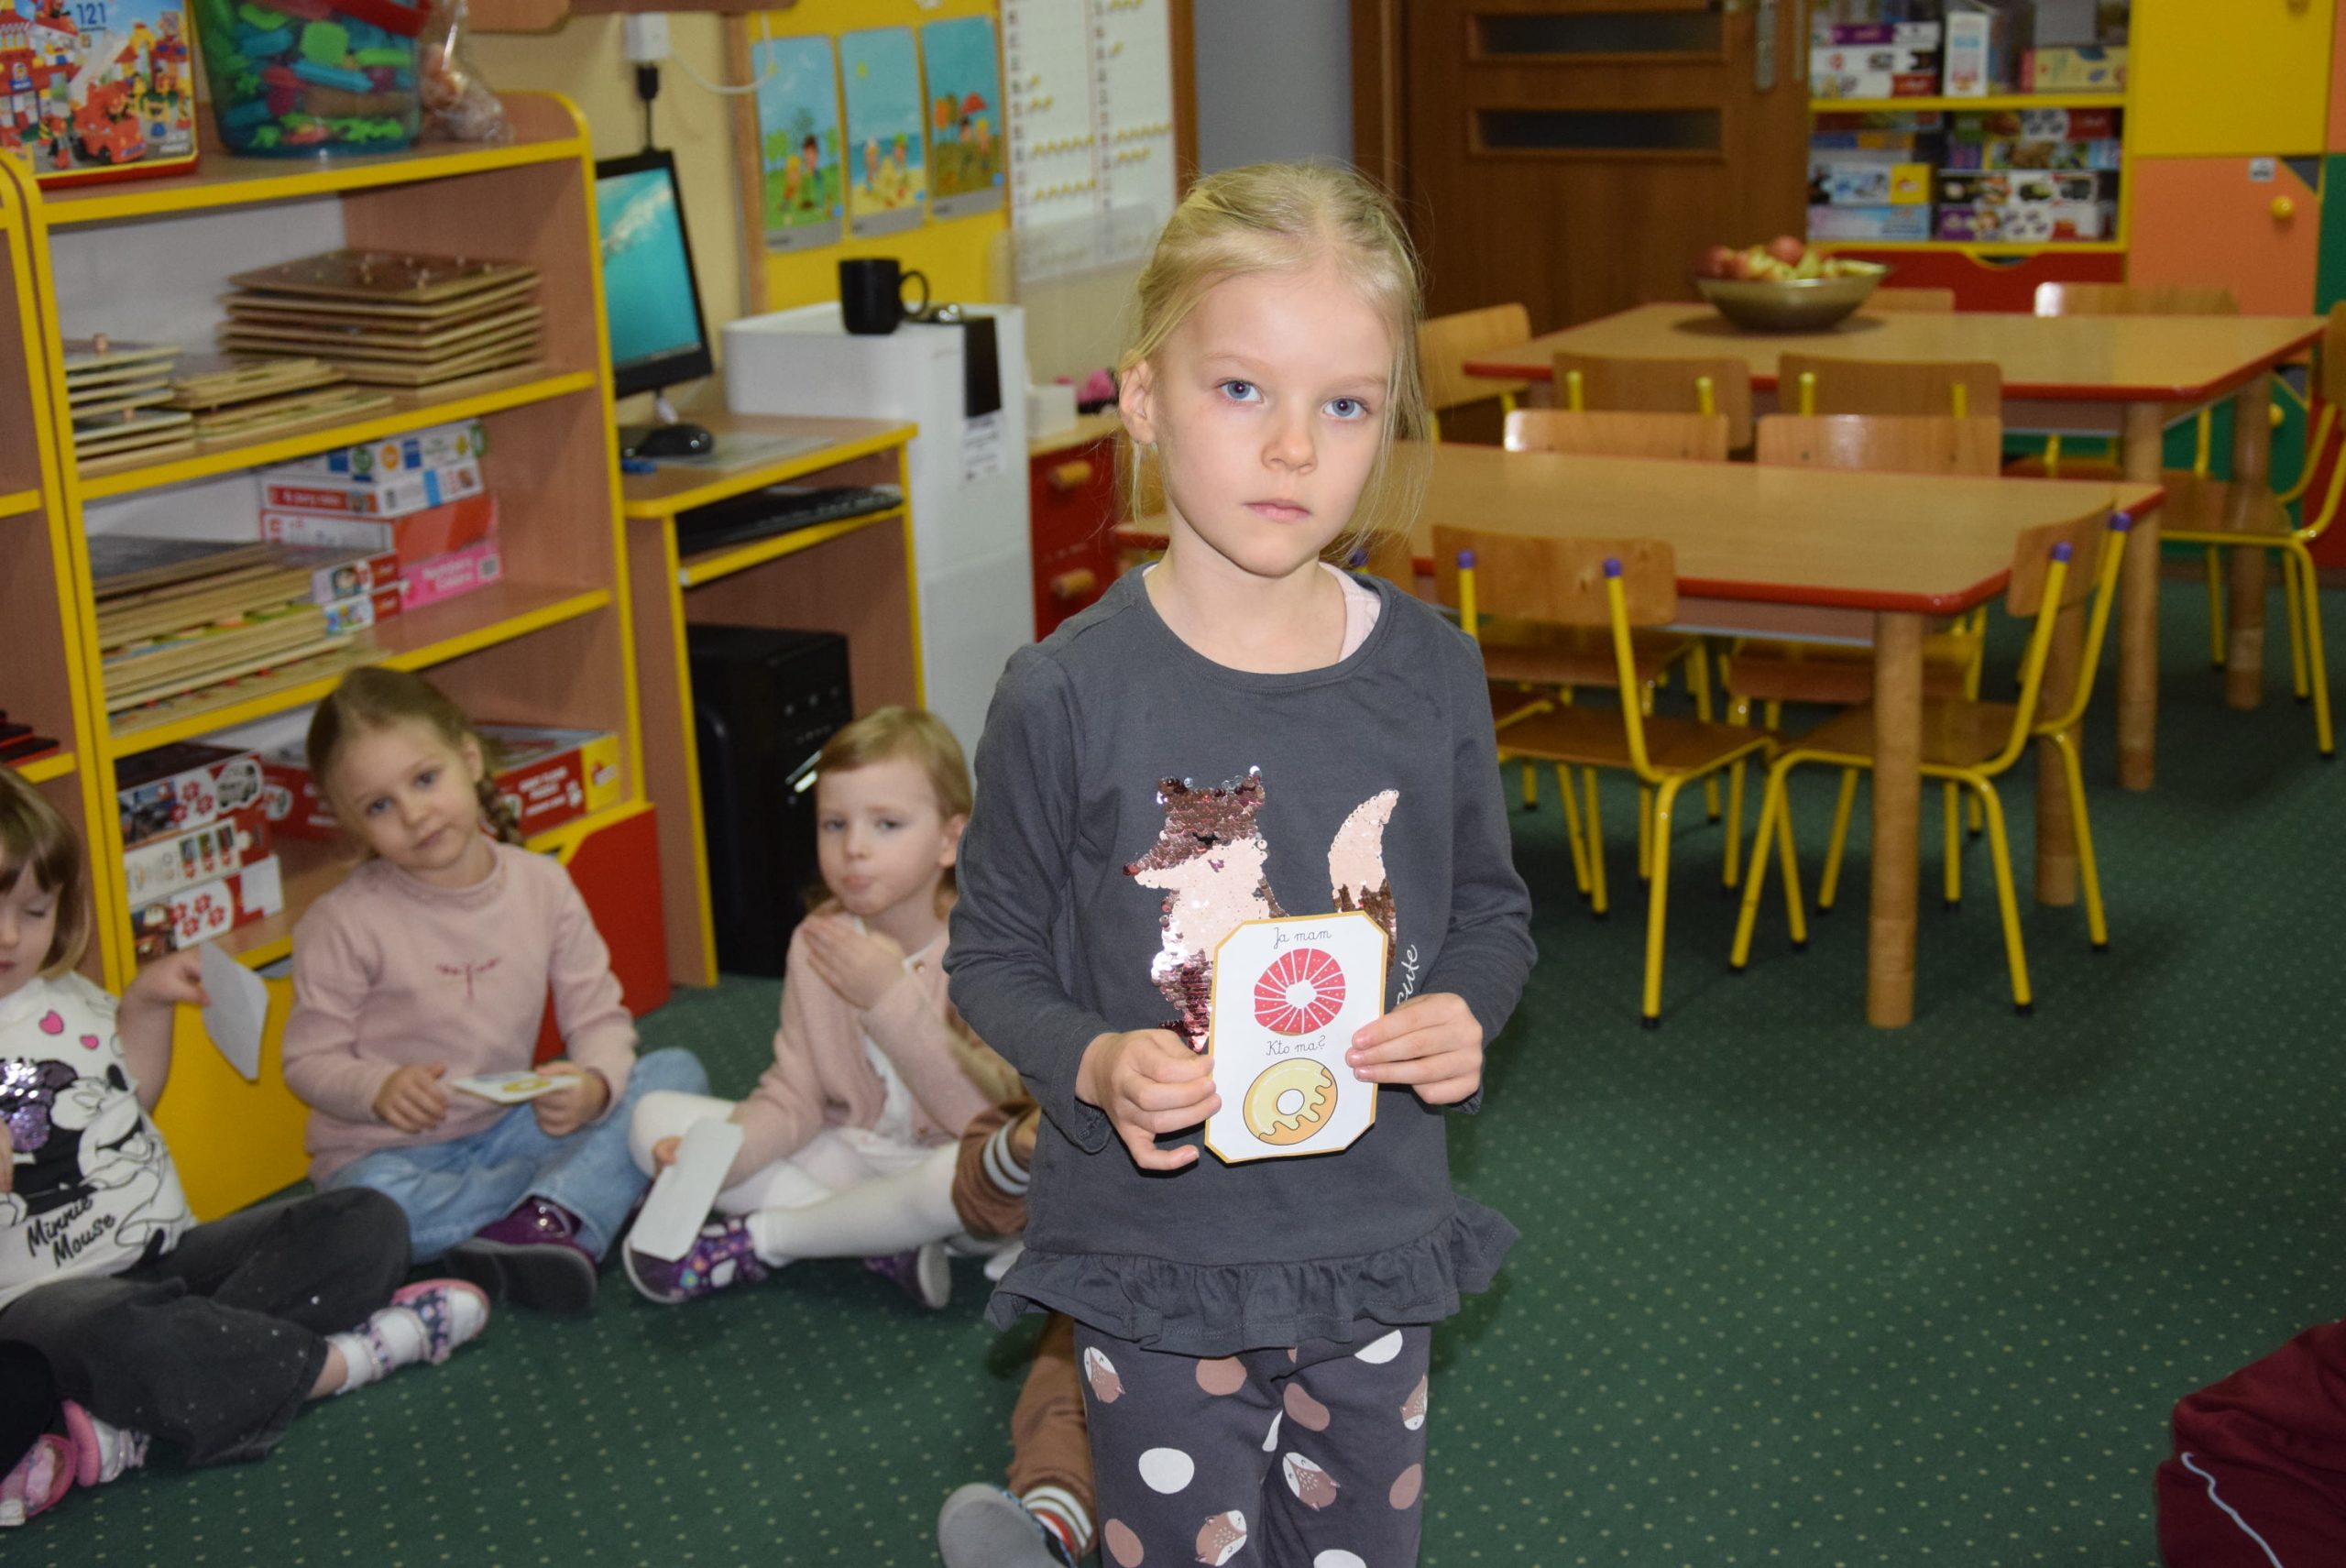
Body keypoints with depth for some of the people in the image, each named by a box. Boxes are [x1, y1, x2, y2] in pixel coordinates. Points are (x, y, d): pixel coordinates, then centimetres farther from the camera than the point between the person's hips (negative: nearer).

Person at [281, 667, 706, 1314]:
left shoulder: (542, 885, -2)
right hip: (394, 1150, -4)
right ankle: (581, 1195, -21)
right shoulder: (345, 922, -12)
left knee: (677, 1073, -12)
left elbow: (598, 1016, -1)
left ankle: (549, 1217, -33)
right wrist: (379, 1090, -29)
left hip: (509, 1127, 4)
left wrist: (594, 1084, -23)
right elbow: (310, 1059, -8)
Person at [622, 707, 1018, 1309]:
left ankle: (762, 1237, -21)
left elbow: (992, 1115, -25)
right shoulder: (816, 943, -1)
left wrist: (890, 998, -32)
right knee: (655, 1116, -7)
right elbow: (796, 1097, -1)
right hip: (846, 1159, 5)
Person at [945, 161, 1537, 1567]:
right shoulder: (1068, 694, -14)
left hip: (1374, 1247, 3)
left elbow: (1492, 911, 9)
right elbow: (994, 957, -3)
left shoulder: (1430, 674, -5)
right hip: (1154, 1255, -3)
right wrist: (1093, 1066, -21)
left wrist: (1465, 1018, -11)